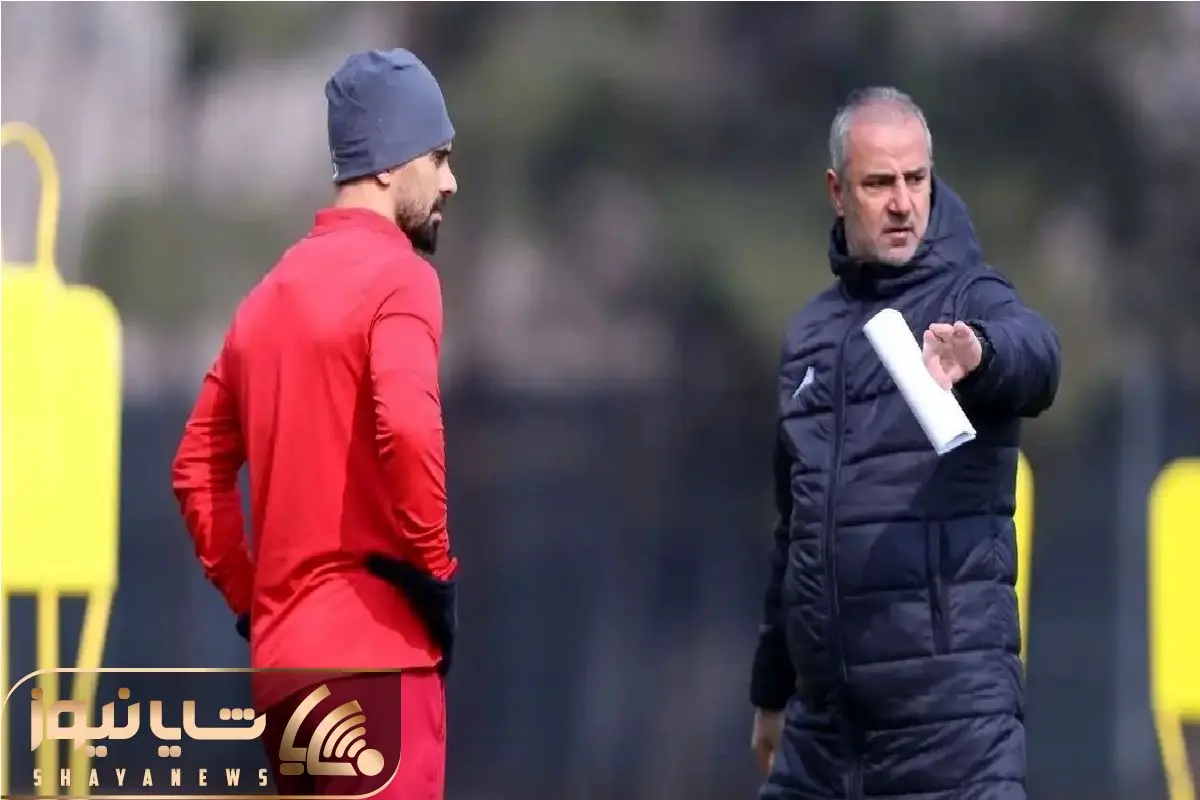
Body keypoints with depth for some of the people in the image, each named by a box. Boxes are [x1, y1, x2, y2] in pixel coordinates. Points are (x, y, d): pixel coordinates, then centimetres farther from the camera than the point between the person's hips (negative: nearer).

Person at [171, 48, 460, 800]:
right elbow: (407, 428, -24)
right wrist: (437, 567, -12)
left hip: (282, 657, 8)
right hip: (373, 652, -8)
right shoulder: (398, 276, -7)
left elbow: (198, 467, 19)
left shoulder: (271, 292, 17)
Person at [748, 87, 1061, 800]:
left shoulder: (972, 300, -2)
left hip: (952, 695, -6)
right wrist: (772, 690, 29)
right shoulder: (812, 333, 18)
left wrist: (980, 353, -51)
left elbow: (1036, 355, -27)